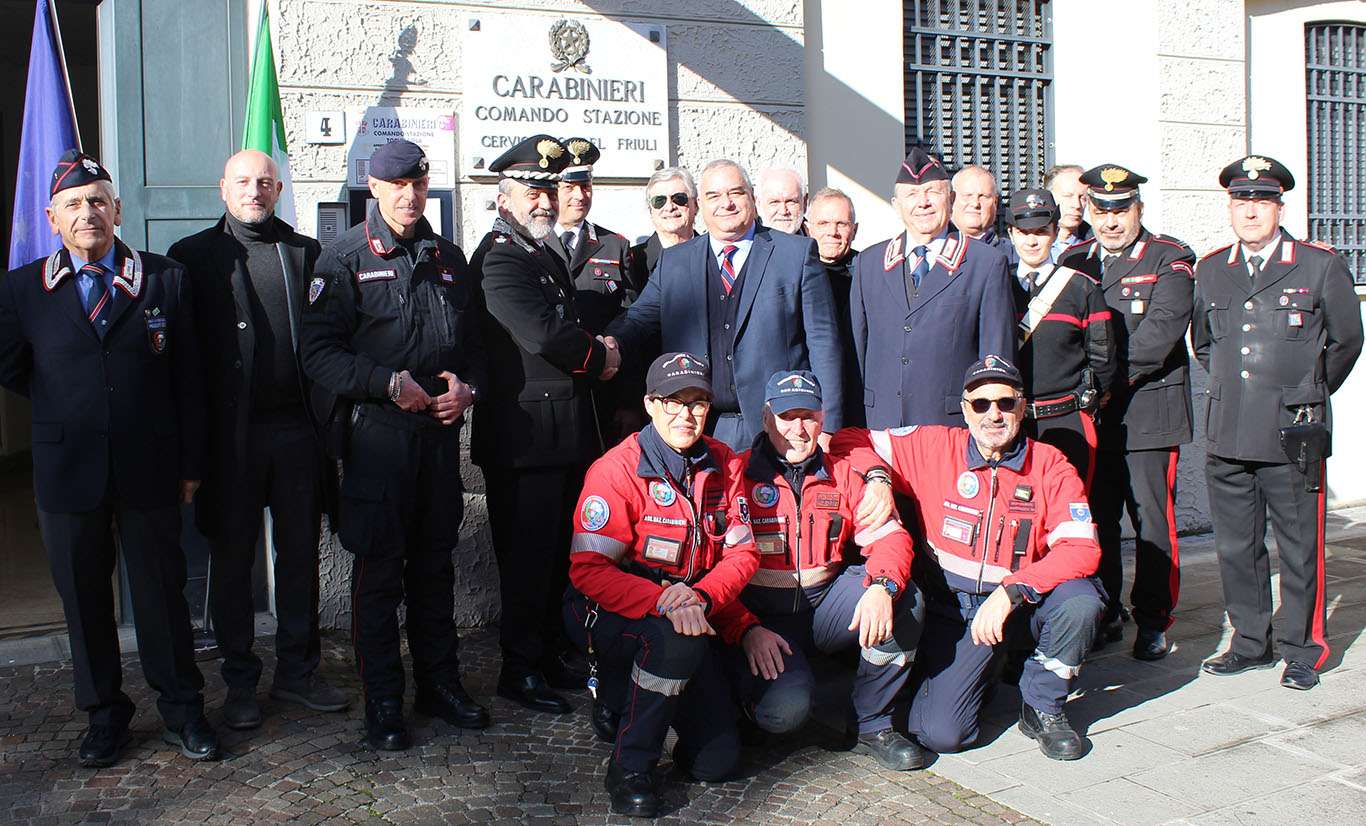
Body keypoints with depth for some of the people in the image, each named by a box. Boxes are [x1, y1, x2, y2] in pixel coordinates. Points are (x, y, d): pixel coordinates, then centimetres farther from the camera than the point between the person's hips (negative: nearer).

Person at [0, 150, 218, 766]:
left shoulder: (165, 280, 0)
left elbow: (188, 380, 1)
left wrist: (191, 464, 0)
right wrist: (61, 409, 7)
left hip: (149, 472, -1)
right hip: (67, 473, 1)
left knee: (162, 593, 9)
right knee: (83, 599, 12)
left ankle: (181, 711, 24)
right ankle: (103, 714, 29)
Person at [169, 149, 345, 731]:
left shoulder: (306, 253, 9)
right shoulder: (192, 256, 3)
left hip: (297, 430, 2)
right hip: (230, 435, -2)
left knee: (300, 556, 10)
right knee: (232, 560, 8)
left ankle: (297, 672, 24)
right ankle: (240, 683, 21)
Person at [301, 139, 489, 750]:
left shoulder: (449, 258, 14)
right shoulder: (345, 259, -2)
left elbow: (474, 342, 19)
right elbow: (318, 352, -9)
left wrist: (467, 387, -1)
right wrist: (390, 384, -16)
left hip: (440, 429, 5)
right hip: (376, 431, -4)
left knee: (435, 561, 13)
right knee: (379, 568, 1)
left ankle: (440, 683, 25)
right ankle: (382, 701, 12)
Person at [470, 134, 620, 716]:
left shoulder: (546, 253, 19)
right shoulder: (500, 256, -12)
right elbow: (544, 334, -23)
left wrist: (595, 348, 6)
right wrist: (598, 359, -8)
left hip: (563, 433, 9)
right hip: (525, 436, -9)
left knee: (555, 553, 16)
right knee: (528, 555, -1)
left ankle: (550, 655, 27)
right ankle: (520, 669, 10)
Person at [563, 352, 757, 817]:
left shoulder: (723, 464, -2)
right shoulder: (617, 469, -18)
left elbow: (742, 553, -4)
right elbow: (588, 569, -22)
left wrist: (701, 596, -25)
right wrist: (662, 603, -36)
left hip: (687, 614, 5)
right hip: (611, 612, -5)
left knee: (718, 762, 1)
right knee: (678, 638, -39)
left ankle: (620, 696, 28)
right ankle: (629, 766, -16)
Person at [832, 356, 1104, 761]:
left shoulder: (1050, 465, -7)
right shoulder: (935, 447, -6)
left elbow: (1081, 549, -18)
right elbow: (851, 442, 1)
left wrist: (1011, 592, -29)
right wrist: (878, 477, -20)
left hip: (1023, 603, 1)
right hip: (953, 609, 0)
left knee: (1081, 600, -32)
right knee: (941, 735, -16)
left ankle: (1043, 707, -4)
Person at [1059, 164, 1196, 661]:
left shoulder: (1170, 259, 0)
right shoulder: (1073, 262, 15)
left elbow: (1162, 330, -12)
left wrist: (1111, 376, -16)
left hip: (1148, 410, -4)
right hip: (1089, 414, 4)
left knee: (1153, 518, 0)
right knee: (1095, 518, 8)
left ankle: (1153, 621, 12)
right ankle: (1104, 615, 21)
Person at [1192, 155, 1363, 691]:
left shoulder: (1320, 266, 0)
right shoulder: (1210, 270, 11)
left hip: (1294, 436, -4)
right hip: (1227, 437, 4)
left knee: (1299, 548, 3)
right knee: (1236, 547, 10)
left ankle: (1302, 651, 17)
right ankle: (1251, 644, 23)